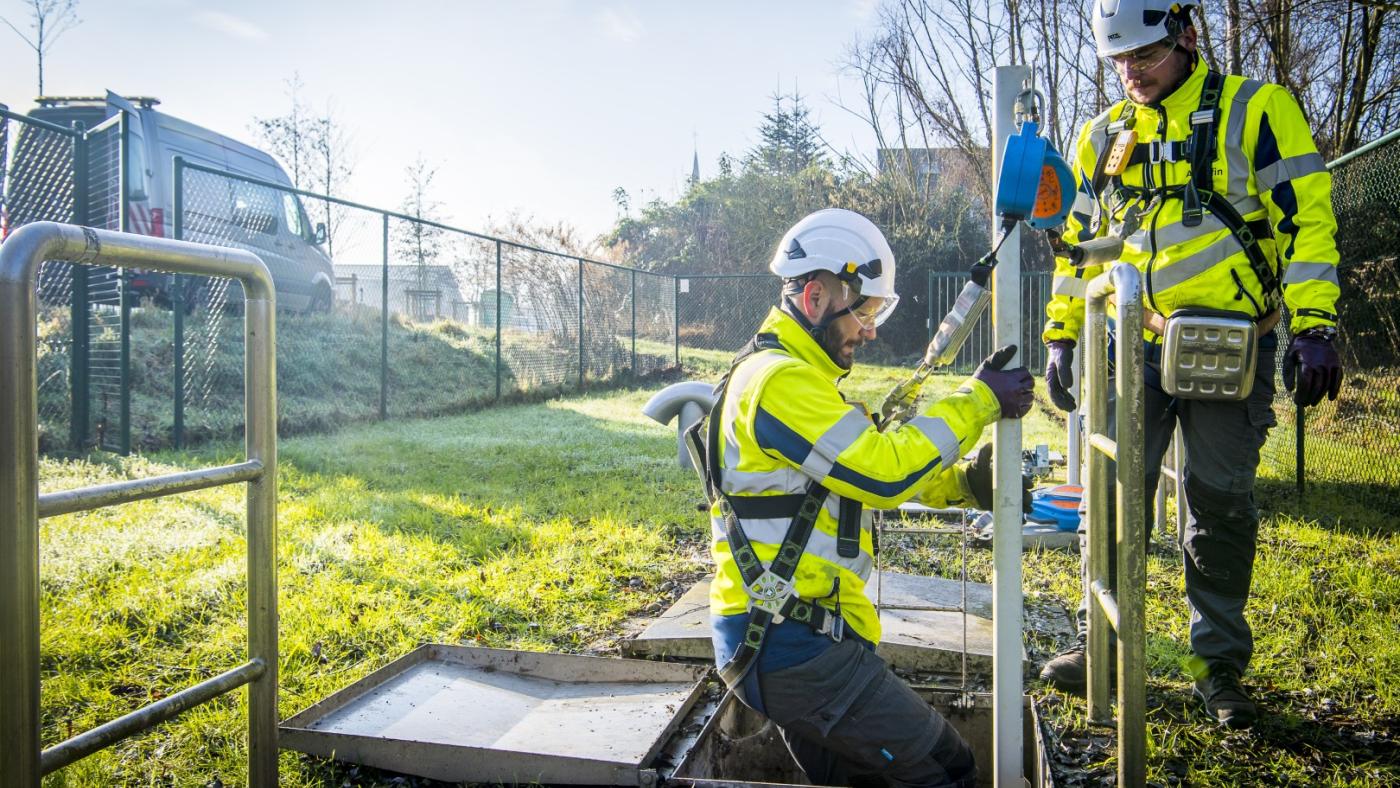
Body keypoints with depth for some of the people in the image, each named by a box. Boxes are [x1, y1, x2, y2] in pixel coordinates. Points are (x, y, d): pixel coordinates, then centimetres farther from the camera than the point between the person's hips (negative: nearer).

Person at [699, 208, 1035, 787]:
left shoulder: (797, 376, 18)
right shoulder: (780, 380, -17)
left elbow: (873, 464, 17)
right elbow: (885, 471, -22)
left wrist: (965, 482, 3)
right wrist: (979, 399, -13)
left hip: (782, 636, 11)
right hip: (788, 646, -11)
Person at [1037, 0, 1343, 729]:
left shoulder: (1255, 110, -3)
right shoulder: (1104, 135, 10)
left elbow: (1305, 216, -7)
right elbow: (1078, 242, 16)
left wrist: (1312, 329, -14)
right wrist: (1061, 336, 13)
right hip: (1135, 347, 4)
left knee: (1220, 506, 3)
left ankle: (1220, 664, 17)